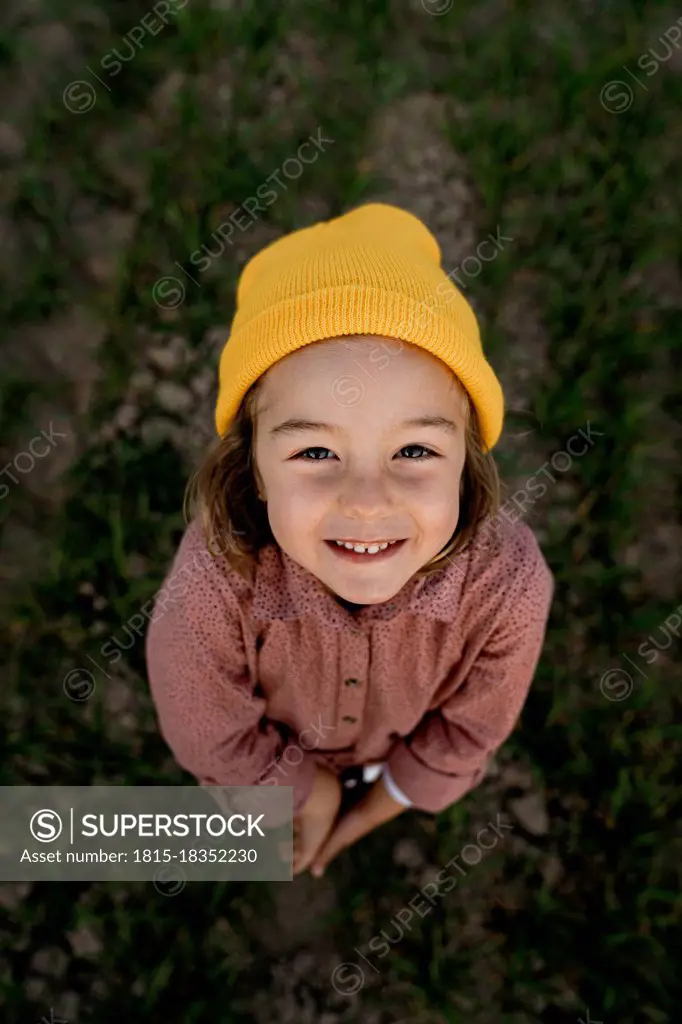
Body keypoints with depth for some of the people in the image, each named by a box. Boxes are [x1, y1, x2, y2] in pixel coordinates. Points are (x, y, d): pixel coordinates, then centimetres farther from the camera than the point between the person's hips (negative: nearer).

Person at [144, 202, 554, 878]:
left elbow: (472, 725, -18)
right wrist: (305, 790, -6)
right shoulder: (212, 588, -45)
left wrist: (384, 800, -4)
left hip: (408, 751, 2)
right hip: (280, 752, -1)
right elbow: (212, 735, -22)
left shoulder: (509, 581, -41)